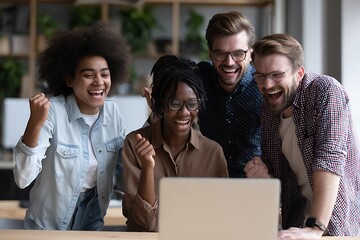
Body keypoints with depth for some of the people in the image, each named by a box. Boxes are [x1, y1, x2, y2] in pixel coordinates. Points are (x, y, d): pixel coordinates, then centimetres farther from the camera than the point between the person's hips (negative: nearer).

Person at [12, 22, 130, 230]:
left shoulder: (113, 111, -5)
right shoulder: (52, 111, -21)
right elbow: (23, 178, -27)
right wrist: (35, 123, -38)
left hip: (94, 214, 4)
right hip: (50, 222, -4)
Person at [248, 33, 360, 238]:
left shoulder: (326, 91, -12)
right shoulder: (268, 112, 6)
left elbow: (331, 157, -23)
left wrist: (315, 228, -29)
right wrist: (264, 176, -8)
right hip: (298, 219, 5)